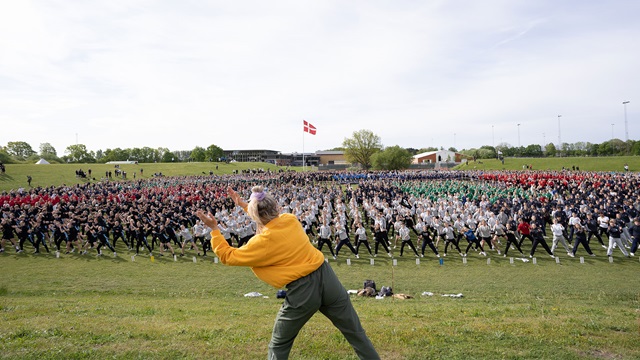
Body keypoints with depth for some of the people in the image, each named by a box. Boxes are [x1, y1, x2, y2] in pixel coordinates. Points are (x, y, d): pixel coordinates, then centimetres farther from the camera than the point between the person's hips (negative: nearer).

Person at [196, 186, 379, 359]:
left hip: (303, 290, -5)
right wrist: (244, 205, 30)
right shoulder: (290, 219, 4)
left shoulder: (263, 241, -11)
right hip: (327, 277, 5)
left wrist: (214, 229, 8)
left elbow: (228, 256, 1)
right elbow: (270, 219, 29)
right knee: (355, 331, 15)